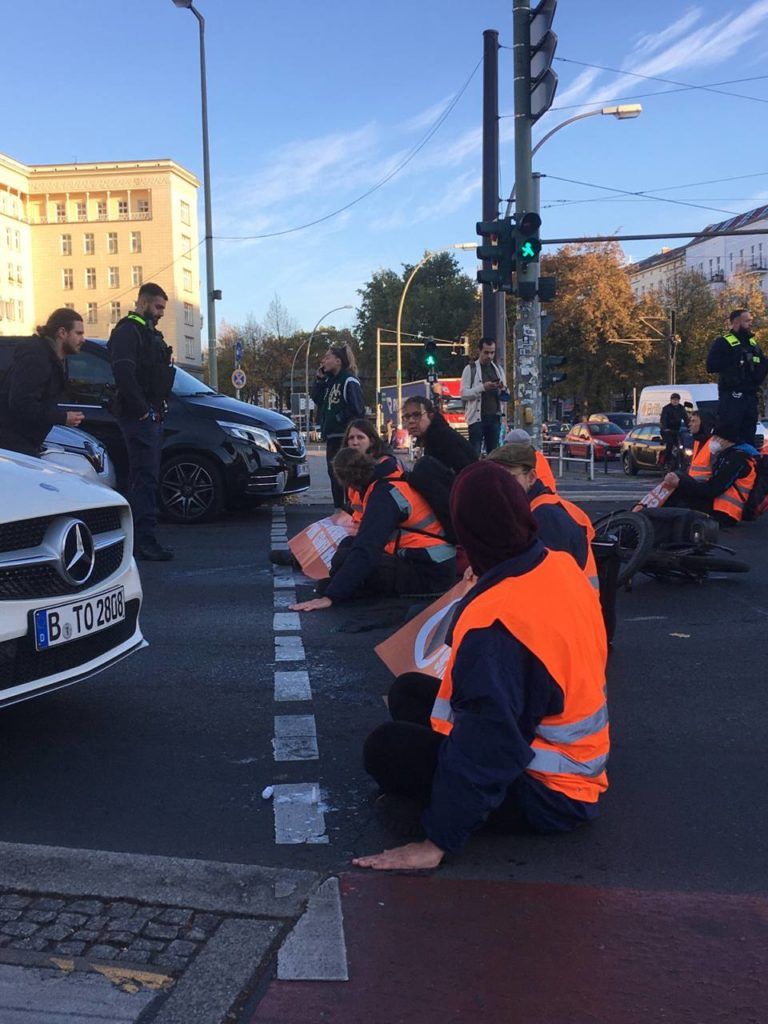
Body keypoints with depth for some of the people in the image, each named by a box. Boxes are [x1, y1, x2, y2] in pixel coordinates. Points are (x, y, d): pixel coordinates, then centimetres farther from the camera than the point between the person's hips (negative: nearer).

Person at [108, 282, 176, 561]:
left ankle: (139, 539, 18)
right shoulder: (128, 331, -8)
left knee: (144, 479, 12)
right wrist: (143, 410, -20)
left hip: (152, 416, 10)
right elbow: (123, 372, -22)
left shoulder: (149, 333, 24)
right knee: (145, 478, -12)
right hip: (139, 416, -10)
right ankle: (144, 541, -12)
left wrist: (159, 408, 12)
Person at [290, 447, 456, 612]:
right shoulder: (395, 478, 5)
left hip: (427, 575, -9)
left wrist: (330, 596, -31)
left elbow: (365, 551, -28)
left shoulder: (384, 494, -20)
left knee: (343, 559, -20)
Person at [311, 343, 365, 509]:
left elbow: (357, 408, -17)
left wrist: (339, 418, -11)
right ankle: (338, 510, 20)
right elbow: (317, 399, 15)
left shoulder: (349, 381, -12)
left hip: (345, 437, -9)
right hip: (332, 436, 9)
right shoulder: (329, 380, 14)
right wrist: (319, 379, 6)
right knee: (334, 474, 12)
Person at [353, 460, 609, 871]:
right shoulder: (563, 566, -5)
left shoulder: (493, 619, -31)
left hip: (546, 796, -9)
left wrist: (439, 841, -24)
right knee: (409, 691, 10)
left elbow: (485, 744, -31)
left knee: (387, 748, -14)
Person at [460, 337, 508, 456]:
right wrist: (483, 387, -18)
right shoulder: (470, 369, 1)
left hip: (495, 417, 5)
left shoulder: (498, 369, 16)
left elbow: (505, 397, 17)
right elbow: (464, 393, -7)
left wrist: (503, 389, -5)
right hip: (477, 417, -4)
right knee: (474, 453, -6)